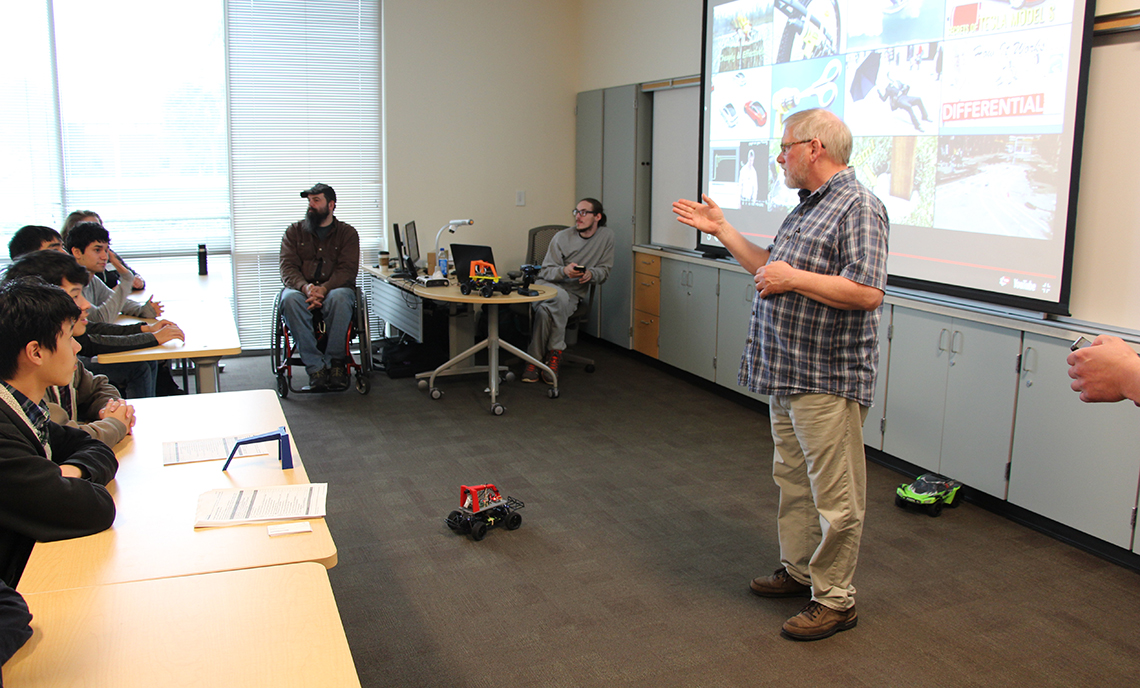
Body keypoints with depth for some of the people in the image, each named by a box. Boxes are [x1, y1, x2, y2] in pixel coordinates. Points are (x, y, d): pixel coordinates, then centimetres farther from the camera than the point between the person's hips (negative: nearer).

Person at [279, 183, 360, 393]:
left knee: (339, 297, -38)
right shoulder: (295, 231, 15)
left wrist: (323, 289, -23)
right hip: (301, 288, 2)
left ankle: (335, 362, -27)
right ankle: (315, 367, -36)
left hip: (334, 288, -1)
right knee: (290, 299, -35)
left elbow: (347, 270, -4)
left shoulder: (347, 233, 10)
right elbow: (287, 267, 2)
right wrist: (305, 287, -22)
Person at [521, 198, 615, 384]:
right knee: (560, 297, -38)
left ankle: (534, 359, -19)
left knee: (545, 311, -34)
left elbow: (605, 270, 9)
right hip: (547, 285, -1)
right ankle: (556, 351, -22)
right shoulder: (562, 237, -2)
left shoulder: (606, 235, 4)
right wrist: (564, 271, -23)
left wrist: (591, 274, -14)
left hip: (574, 293, 1)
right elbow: (545, 271, -2)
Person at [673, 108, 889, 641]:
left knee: (833, 495, 0)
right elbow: (770, 269, 22)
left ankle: (835, 599, 13)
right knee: (793, 478, 19)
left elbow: (868, 293, -26)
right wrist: (721, 230, 19)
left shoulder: (858, 207, -16)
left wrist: (794, 279, -21)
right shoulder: (808, 205, 16)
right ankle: (798, 570, 34)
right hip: (787, 373, 10)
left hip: (827, 381, -10)